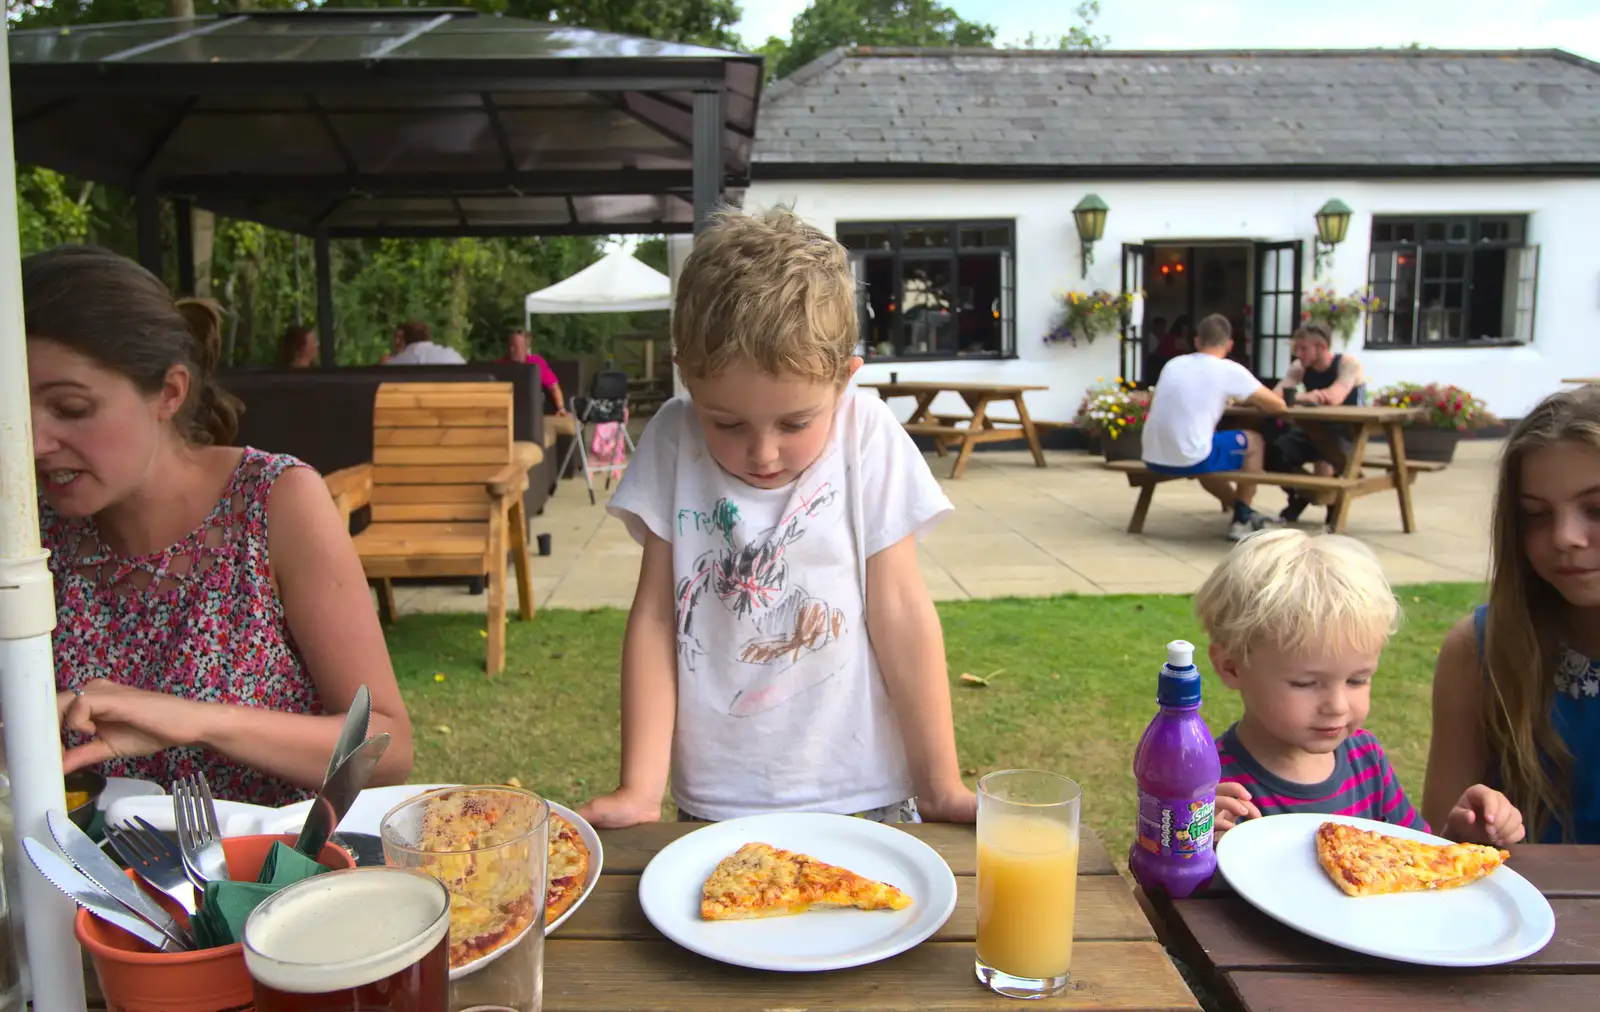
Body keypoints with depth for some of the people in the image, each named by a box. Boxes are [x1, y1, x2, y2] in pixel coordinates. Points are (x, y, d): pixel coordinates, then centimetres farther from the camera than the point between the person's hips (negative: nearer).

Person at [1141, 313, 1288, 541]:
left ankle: (1243, 511, 45)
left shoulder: (1173, 364, 14)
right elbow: (1278, 406, 5)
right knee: (1253, 441, 21)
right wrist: (1252, 400, 28)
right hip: (1190, 460, -5)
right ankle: (1242, 521, 26)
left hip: (1153, 459, 6)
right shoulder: (1230, 370, -1)